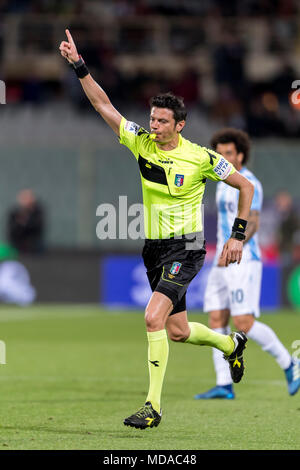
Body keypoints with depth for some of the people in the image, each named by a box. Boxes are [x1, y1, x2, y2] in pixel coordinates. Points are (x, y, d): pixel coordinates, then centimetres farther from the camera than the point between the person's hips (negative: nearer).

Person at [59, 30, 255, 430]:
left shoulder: (200, 158, -11)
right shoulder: (141, 142, 0)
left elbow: (245, 186, 0)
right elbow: (103, 104, 0)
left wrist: (237, 236, -2)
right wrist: (79, 65, -11)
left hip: (185, 248, -6)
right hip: (154, 249, 6)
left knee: (154, 317, -23)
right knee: (177, 331, 13)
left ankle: (153, 406, -20)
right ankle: (231, 344, 45)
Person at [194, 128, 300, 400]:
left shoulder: (249, 184, -11)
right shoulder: (225, 184, 17)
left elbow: (253, 224, -23)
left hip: (243, 263, -9)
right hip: (223, 264, 9)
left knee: (244, 324, -14)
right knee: (217, 322, 0)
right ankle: (224, 386, -1)